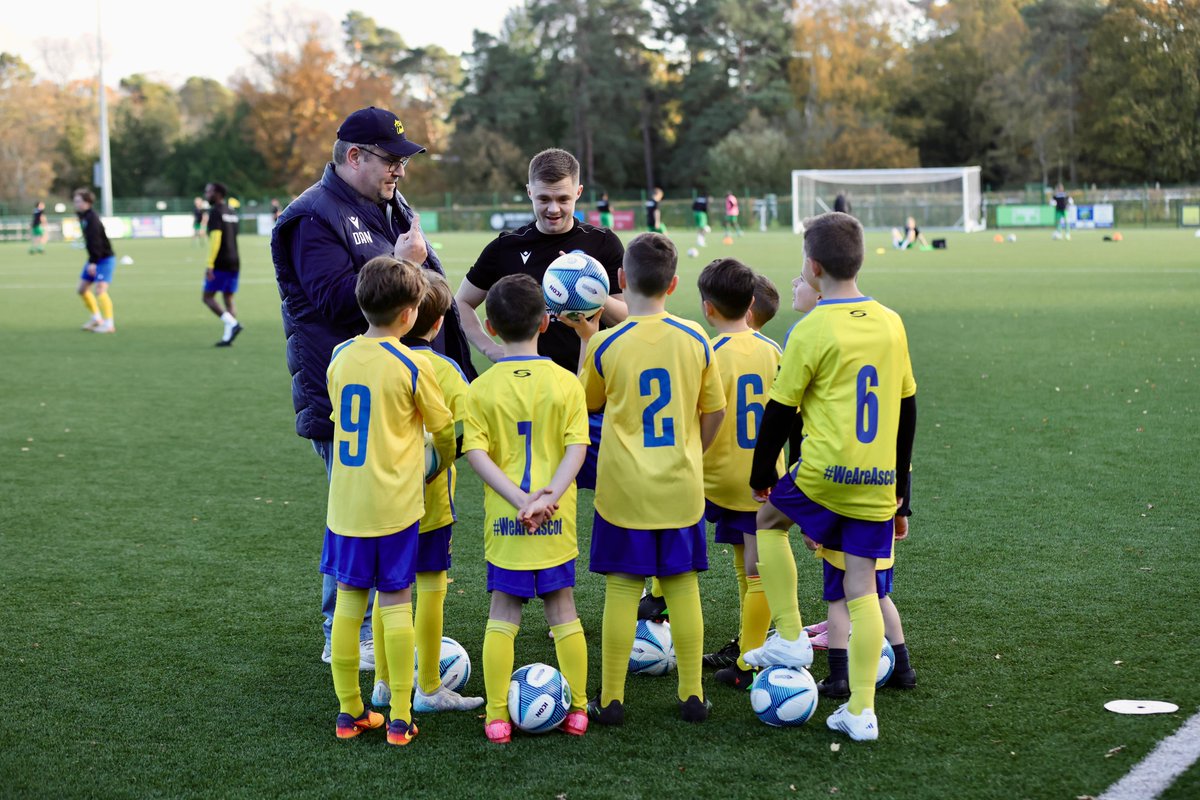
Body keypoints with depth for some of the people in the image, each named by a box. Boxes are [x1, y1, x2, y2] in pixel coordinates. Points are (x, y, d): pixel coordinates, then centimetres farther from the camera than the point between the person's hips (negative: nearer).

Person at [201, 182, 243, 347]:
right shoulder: (232, 213, 15)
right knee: (228, 300, 8)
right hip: (234, 261, 8)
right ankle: (227, 337, 1)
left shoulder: (215, 212, -10)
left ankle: (232, 324, -17)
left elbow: (216, 238, -18)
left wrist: (210, 265, -20)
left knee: (208, 297, -2)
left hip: (220, 263, -8)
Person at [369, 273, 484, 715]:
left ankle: (384, 682, 24)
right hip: (428, 498, -4)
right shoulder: (444, 370, -13)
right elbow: (464, 431, -22)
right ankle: (429, 688, 13)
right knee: (430, 586, 6)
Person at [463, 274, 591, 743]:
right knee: (562, 609, 12)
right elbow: (577, 447, -11)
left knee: (503, 613, 8)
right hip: (556, 520, 0)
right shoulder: (566, 383, -3)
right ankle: (577, 710, 16)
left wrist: (519, 500, -13)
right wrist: (550, 494, -16)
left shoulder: (482, 388, -4)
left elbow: (477, 453, -11)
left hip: (503, 518, 0)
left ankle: (497, 717, 7)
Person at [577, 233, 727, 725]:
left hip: (625, 490, -2)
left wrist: (586, 338, 16)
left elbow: (588, 402, 8)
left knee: (622, 588, 3)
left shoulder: (606, 345, -10)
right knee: (682, 586, 10)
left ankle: (611, 699, 8)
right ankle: (692, 695, 15)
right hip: (681, 487, 2)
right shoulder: (694, 339, -3)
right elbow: (714, 411, 5)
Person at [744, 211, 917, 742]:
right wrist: (900, 481, 24)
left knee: (768, 520, 23)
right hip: (879, 480, 5)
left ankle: (790, 637, 17)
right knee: (862, 588, 9)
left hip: (826, 473, -5)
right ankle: (861, 712, 8)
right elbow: (907, 409, 15)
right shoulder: (891, 324, 8)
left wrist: (761, 475, 11)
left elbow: (779, 412, -4)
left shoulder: (812, 331, -10)